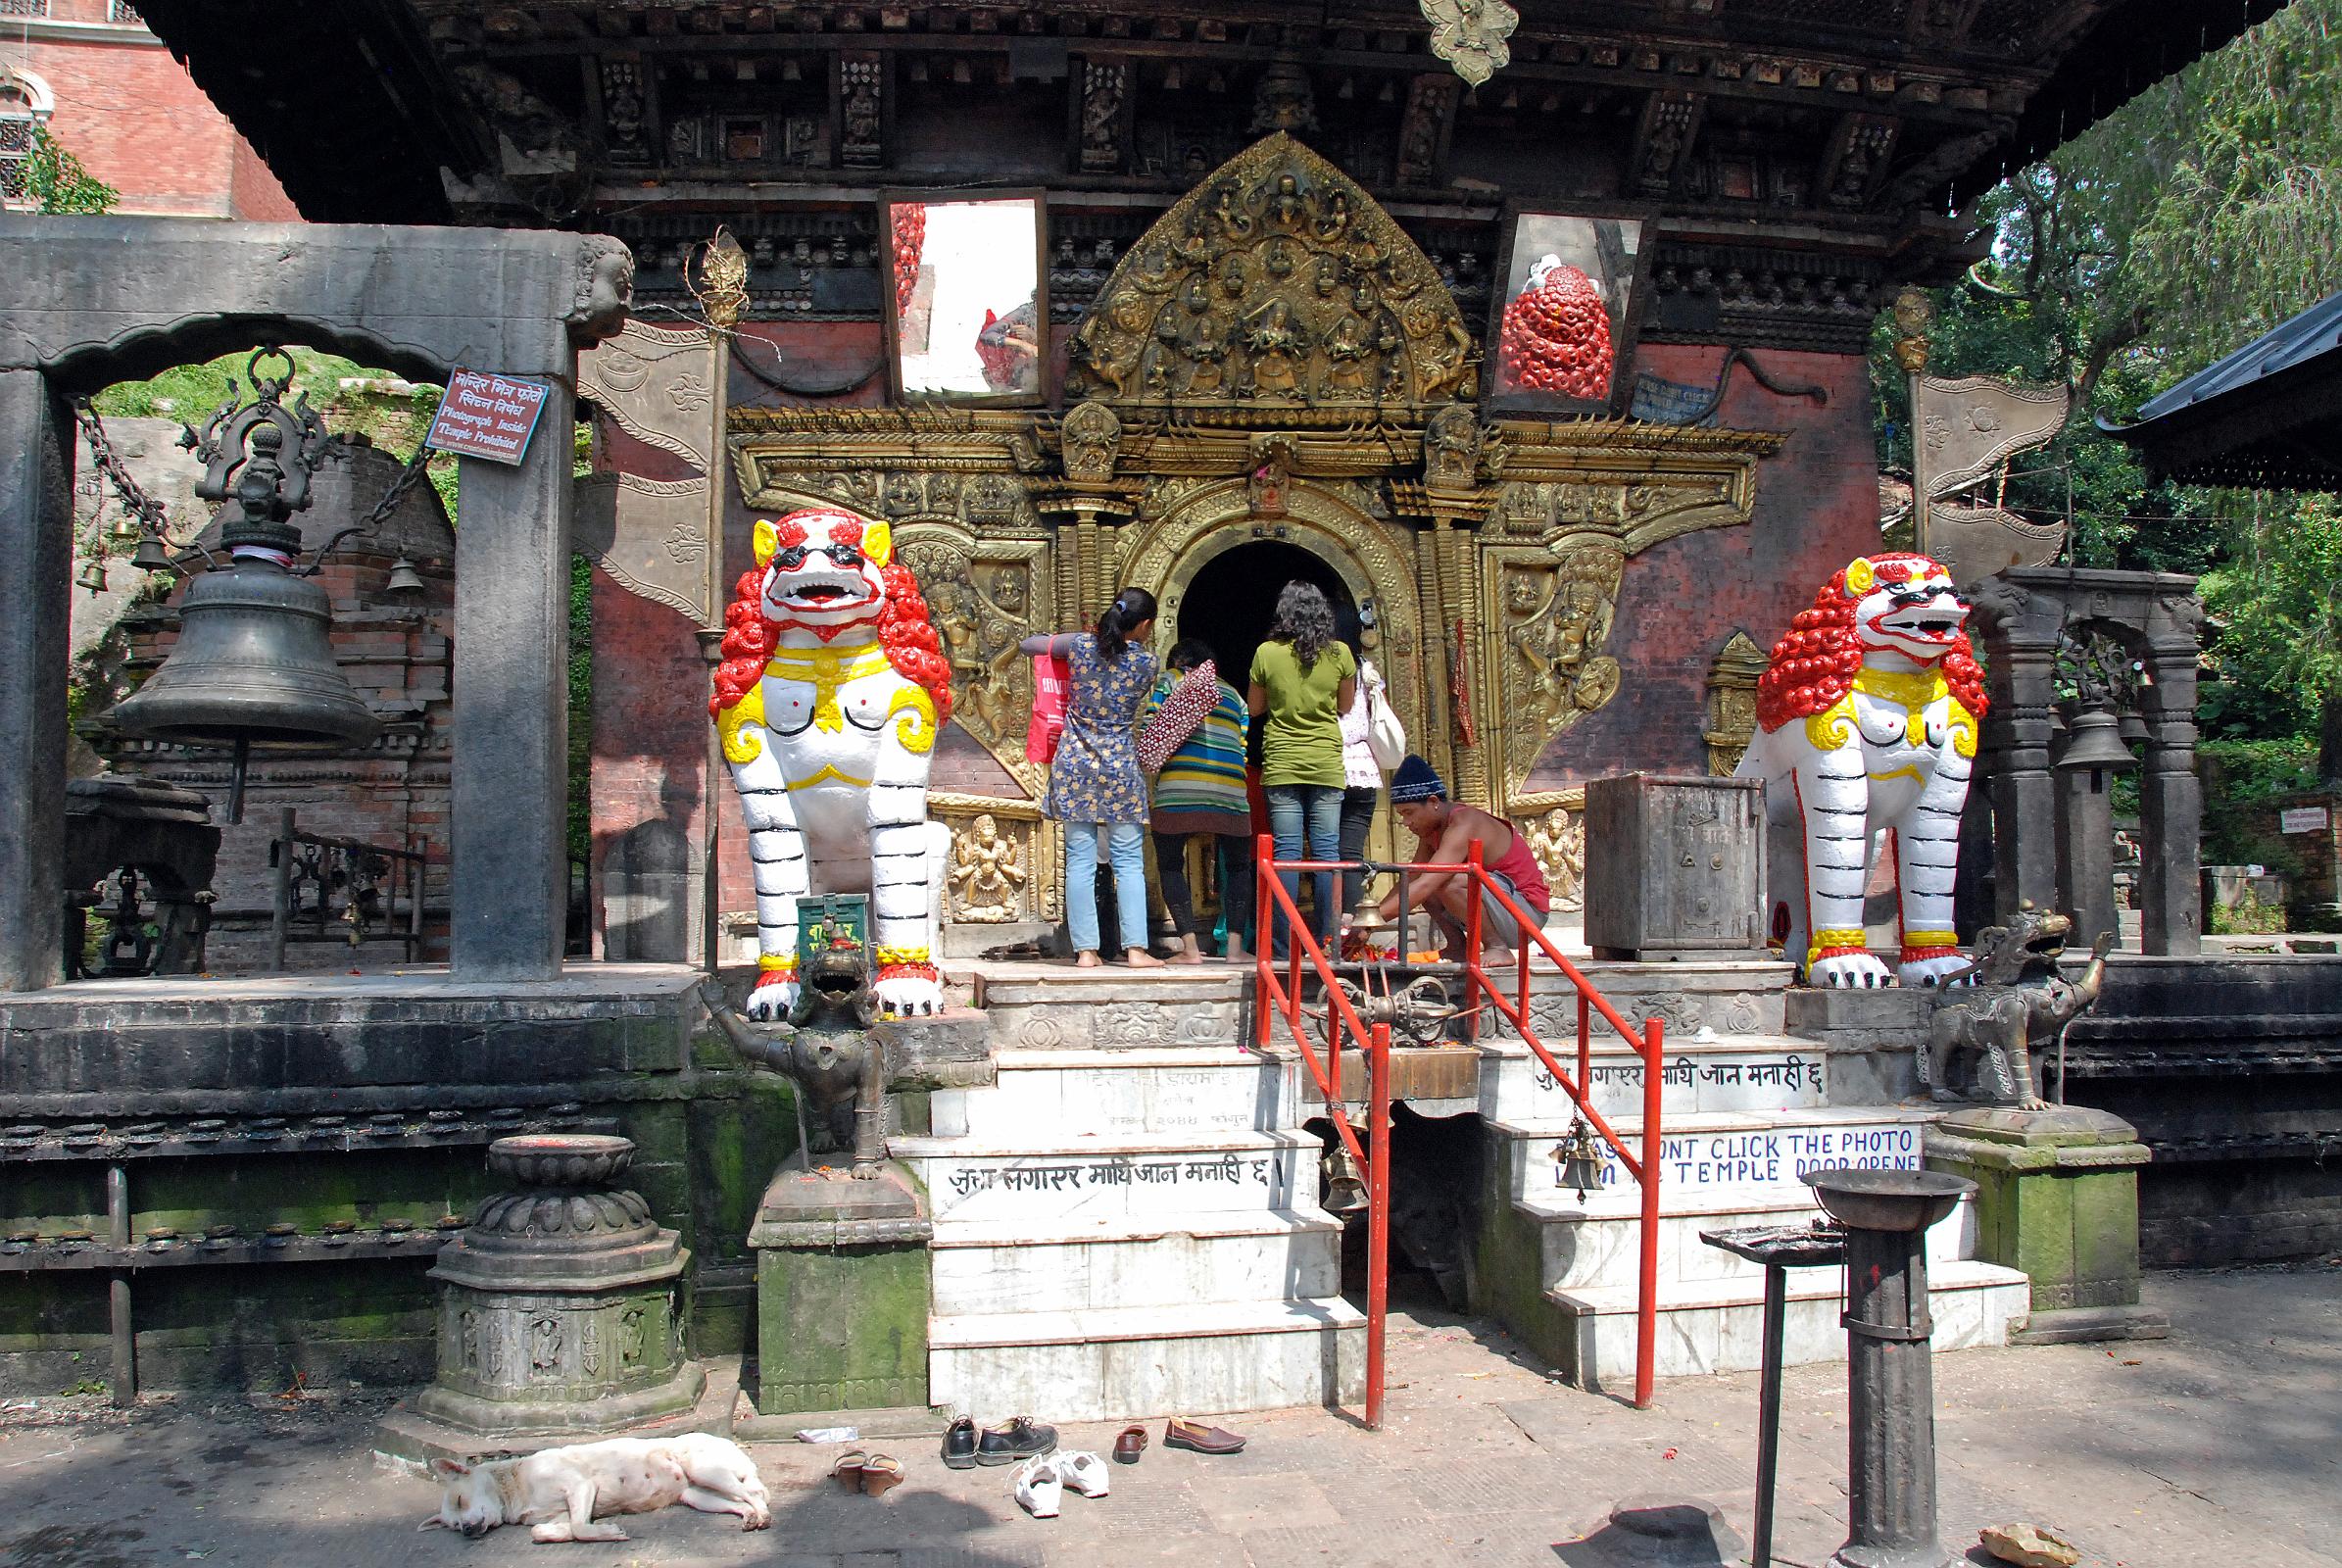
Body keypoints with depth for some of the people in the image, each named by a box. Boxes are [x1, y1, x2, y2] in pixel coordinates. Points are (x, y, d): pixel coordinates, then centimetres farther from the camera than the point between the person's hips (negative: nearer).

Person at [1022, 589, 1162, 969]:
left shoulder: (1080, 645, 0)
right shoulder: (1145, 661, -4)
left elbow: (1027, 644, 15)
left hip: (1074, 764, 2)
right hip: (1120, 767, -2)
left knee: (1080, 860, 3)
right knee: (1129, 861, 5)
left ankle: (1086, 950, 2)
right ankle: (1135, 948, 0)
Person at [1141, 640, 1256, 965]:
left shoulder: (1169, 681, 13)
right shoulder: (1233, 694, 25)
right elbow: (1243, 749, 19)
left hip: (1180, 785, -3)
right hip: (1229, 789, 3)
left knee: (1170, 865, 7)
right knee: (1238, 866, 16)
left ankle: (1190, 948, -5)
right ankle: (1235, 946, 3)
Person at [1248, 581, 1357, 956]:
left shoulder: (1267, 652, -4)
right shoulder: (1339, 653, -1)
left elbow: (1254, 707, 8)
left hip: (1281, 762, -1)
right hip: (1327, 764, 1)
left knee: (1287, 850, 0)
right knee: (1326, 849, 4)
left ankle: (1284, 946, 0)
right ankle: (1328, 940, 5)